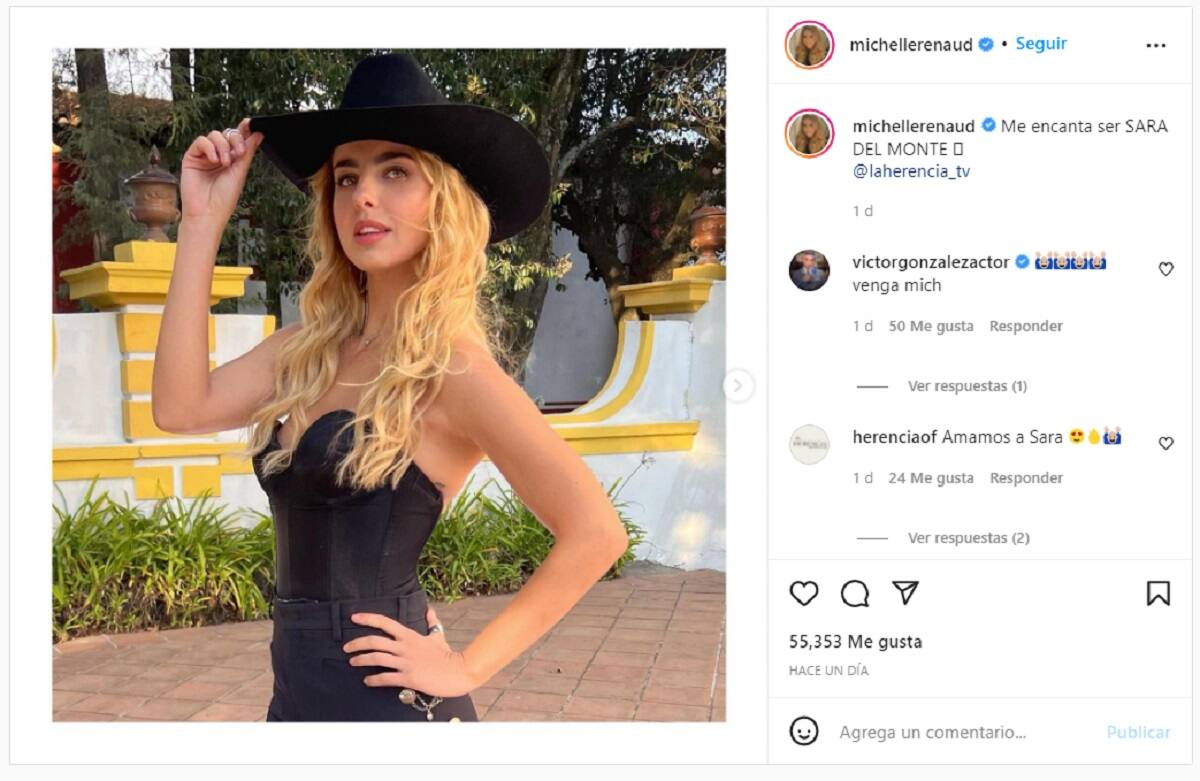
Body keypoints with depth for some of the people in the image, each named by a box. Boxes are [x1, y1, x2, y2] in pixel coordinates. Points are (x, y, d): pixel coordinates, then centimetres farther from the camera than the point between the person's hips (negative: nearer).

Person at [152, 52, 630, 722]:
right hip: (299, 688, 7)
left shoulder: (450, 367, -15)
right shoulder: (314, 346, 5)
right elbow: (182, 407, -6)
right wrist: (204, 219, -5)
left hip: (383, 694, -7)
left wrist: (467, 668, -15)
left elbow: (596, 532, -20)